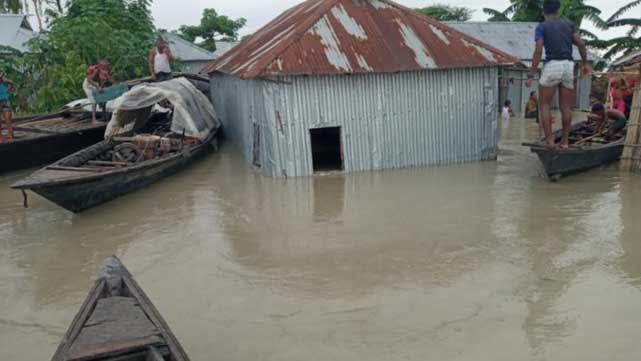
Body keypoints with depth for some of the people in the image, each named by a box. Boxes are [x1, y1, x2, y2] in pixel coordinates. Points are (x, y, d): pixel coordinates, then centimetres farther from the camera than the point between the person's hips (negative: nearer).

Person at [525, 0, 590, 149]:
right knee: (566, 107, 9)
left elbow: (538, 52, -9)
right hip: (569, 67, 4)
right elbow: (581, 44, 6)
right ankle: (565, 141, 11)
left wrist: (531, 76, -9)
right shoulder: (569, 24, 15)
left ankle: (549, 141, -5)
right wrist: (585, 63, 19)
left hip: (551, 66, -4)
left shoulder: (541, 27, 2)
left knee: (545, 106, 4)